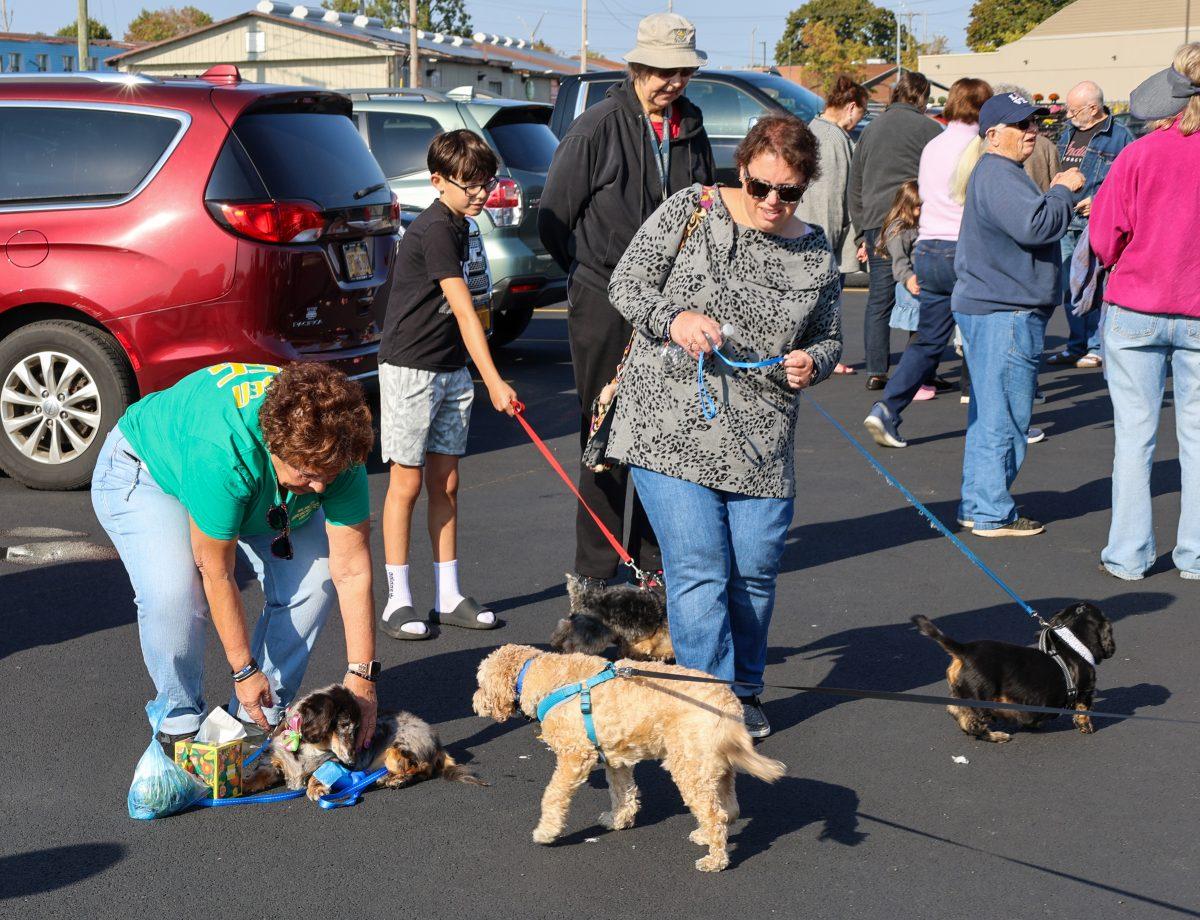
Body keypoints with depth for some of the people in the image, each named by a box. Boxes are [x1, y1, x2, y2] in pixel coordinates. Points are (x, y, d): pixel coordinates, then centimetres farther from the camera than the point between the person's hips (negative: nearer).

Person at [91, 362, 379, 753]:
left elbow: (352, 571, -23)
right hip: (145, 470, -5)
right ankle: (180, 717, -4)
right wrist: (244, 671, -26)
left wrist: (361, 676, -24)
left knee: (313, 576, -14)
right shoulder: (222, 452, -45)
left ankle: (262, 714, 3)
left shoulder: (336, 451, -29)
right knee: (172, 590, -30)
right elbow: (217, 574, -34)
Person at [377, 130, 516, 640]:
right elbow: (464, 311, -24)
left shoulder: (456, 226, 11)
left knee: (445, 483, 9)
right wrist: (494, 381, -27)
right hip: (410, 369, -8)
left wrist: (477, 377, 23)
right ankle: (398, 599, 6)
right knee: (407, 483, -2)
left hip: (451, 370, 8)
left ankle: (448, 597, 15)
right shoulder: (433, 229, -17)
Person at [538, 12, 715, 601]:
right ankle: (593, 572, 8)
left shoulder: (691, 130, 8)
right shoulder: (597, 128, -7)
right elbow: (553, 218, -3)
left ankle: (654, 562, 19)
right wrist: (598, 276, 5)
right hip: (605, 307, -4)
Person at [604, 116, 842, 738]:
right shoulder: (691, 210, -1)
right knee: (698, 570, -7)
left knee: (756, 570, 6)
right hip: (672, 426, -3)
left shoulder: (815, 254, 8)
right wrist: (673, 319, -19)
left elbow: (828, 338, 18)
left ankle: (743, 692, 26)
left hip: (760, 441, 3)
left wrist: (812, 364, -5)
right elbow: (626, 283, 0)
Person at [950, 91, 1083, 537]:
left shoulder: (1001, 173, 20)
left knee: (988, 415, 16)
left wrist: (1059, 198, 9)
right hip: (1004, 314, -11)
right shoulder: (998, 175, -16)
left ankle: (977, 506, 24)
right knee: (1002, 417, -5)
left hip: (990, 309, 12)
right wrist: (1063, 191, -15)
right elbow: (1035, 226, -28)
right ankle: (993, 513, 1)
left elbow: (1025, 224, 22)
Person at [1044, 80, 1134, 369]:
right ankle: (1076, 347, 20)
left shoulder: (1119, 136, -6)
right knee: (1069, 289, 11)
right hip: (1066, 223, 7)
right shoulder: (1069, 133, 16)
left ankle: (1096, 348, 3)